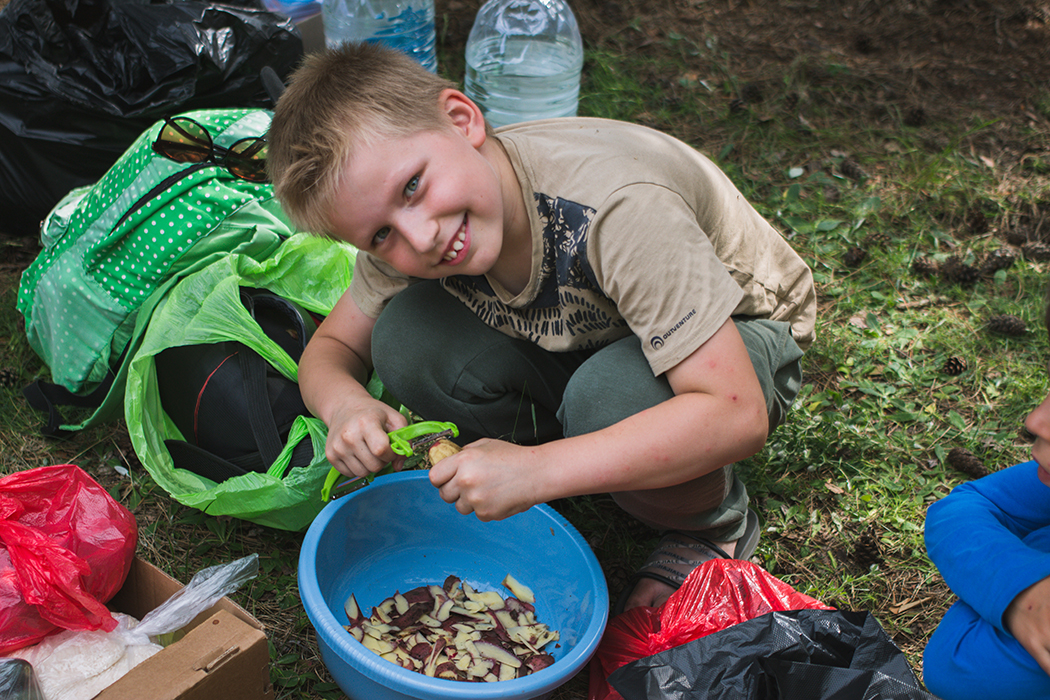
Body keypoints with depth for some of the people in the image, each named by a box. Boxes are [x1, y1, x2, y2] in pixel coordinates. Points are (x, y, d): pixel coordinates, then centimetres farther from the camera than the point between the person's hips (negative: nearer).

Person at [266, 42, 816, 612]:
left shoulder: (618, 209, -38)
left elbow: (737, 415, -39)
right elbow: (333, 347, -5)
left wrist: (536, 470, -43)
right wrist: (345, 405, -30)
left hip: (739, 336, -4)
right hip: (581, 341, 4)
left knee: (606, 398, -38)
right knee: (406, 339, -20)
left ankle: (716, 526, -5)